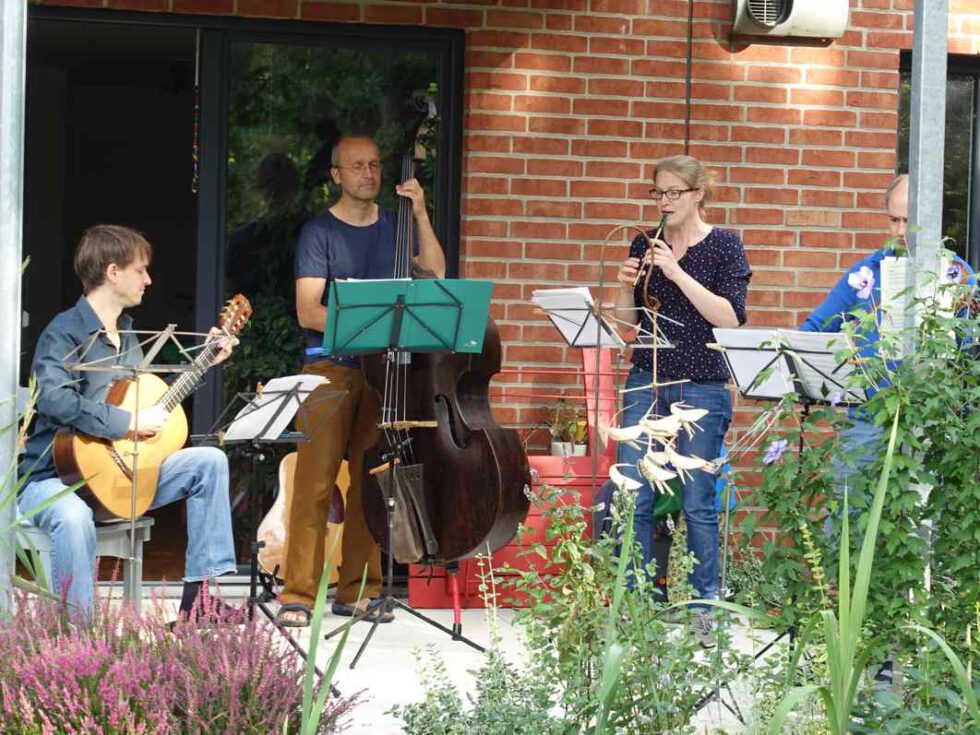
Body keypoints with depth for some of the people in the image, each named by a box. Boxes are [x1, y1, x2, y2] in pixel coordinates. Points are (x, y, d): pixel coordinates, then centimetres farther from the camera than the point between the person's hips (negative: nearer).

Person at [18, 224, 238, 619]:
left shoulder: (127, 335, 13)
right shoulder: (65, 333, -15)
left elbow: (151, 397, 27)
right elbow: (51, 397, -33)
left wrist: (205, 361, 24)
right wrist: (130, 423, -29)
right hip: (53, 478, -8)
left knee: (209, 461, 0)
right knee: (73, 517, -41)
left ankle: (198, 597, -2)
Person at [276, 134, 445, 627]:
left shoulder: (394, 227, 14)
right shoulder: (320, 232, 0)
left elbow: (435, 274, 2)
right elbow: (308, 312, -8)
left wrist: (420, 215, -3)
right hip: (330, 368, -4)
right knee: (316, 481, -9)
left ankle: (358, 591, 11)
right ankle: (298, 594, -7)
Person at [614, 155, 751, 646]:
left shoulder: (723, 246, -1)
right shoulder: (645, 245, 9)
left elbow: (730, 317, -13)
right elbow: (628, 322, 12)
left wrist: (679, 274, -18)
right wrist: (626, 287, -7)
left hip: (703, 388, -3)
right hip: (646, 382, 3)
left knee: (698, 503, -1)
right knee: (633, 498, -2)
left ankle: (704, 607, 9)